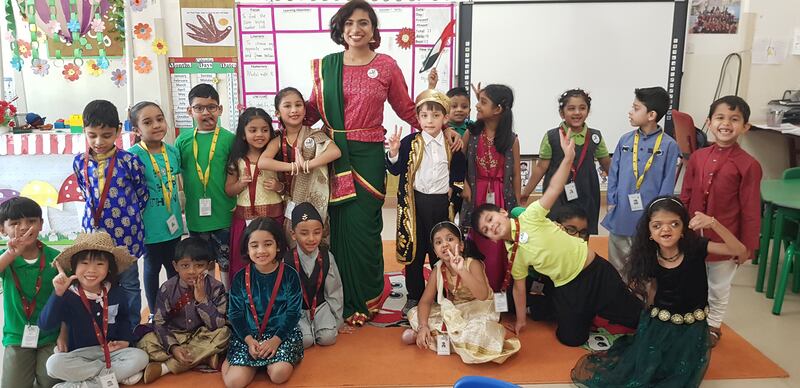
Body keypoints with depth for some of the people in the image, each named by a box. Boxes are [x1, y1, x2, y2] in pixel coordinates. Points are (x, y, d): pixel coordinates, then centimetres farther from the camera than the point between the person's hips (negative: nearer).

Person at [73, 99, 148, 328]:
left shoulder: (129, 161, -13)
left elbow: (143, 194, -2)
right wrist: (101, 213, 10)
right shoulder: (79, 162, -2)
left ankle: (132, 328, 26)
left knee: (129, 283, 12)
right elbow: (86, 193, 13)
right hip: (95, 232, 3)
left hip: (126, 233, -3)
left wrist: (128, 217, 2)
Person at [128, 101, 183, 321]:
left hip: (173, 223, 4)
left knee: (175, 267, 18)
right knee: (152, 267, 14)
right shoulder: (133, 156, -17)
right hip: (150, 225, -4)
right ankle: (154, 313, 32)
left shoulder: (173, 151, -1)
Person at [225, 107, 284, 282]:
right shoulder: (237, 160, 3)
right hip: (244, 218, 1)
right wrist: (241, 183, -9)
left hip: (273, 216, -1)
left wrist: (280, 187, -14)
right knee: (243, 264, 7)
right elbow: (228, 190, 9)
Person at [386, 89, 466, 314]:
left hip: (442, 203, 1)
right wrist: (393, 153, -21)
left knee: (441, 252, 10)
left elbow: (458, 174, 10)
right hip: (416, 202, -1)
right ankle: (414, 297, 21)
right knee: (414, 251, 7)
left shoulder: (452, 145, 1)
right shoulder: (410, 143, -3)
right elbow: (396, 170, -5)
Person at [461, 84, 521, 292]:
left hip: (502, 199, 0)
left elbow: (515, 174, 3)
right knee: (478, 245, 4)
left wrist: (517, 204, 4)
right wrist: (465, 185, -7)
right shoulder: (471, 134, 0)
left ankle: (501, 290, 16)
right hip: (477, 197, 1)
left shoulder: (511, 139, -1)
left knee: (501, 247, 2)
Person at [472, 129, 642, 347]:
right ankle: (588, 315, 31)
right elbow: (519, 287, 10)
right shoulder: (514, 255, 0)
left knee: (634, 316, -1)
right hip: (567, 288, 4)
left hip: (594, 270, -4)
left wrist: (568, 158, -39)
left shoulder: (529, 217, -14)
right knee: (571, 339, 6)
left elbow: (554, 189, -25)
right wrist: (520, 320, 15)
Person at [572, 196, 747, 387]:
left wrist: (713, 224, -37)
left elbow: (739, 250, -27)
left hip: (690, 331, -2)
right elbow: (651, 300, 6)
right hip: (657, 328, 2)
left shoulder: (695, 248, -13)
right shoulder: (649, 258, -7)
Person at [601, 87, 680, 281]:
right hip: (620, 216, 4)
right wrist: (611, 202, 0)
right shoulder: (625, 140, 2)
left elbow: (668, 184, -7)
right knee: (617, 267, 19)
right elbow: (613, 173, 6)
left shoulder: (668, 145, -8)